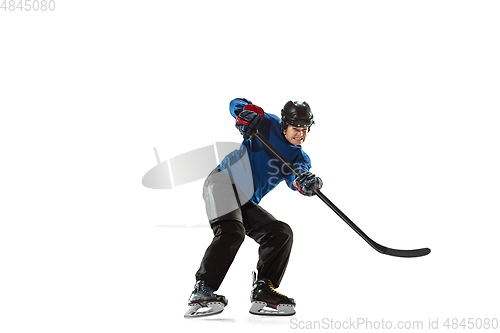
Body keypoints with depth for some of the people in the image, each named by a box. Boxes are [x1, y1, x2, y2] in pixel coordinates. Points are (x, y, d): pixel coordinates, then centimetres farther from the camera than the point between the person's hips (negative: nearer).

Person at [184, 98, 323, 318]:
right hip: (225, 181, -7)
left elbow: (296, 180, -8)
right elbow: (236, 104, 6)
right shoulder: (269, 125, 2)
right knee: (232, 232, -28)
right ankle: (202, 293, -32)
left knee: (282, 233, -3)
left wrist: (307, 183, -33)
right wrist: (248, 113, -18)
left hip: (246, 203, 7)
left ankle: (263, 290, -7)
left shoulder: (300, 158, 13)